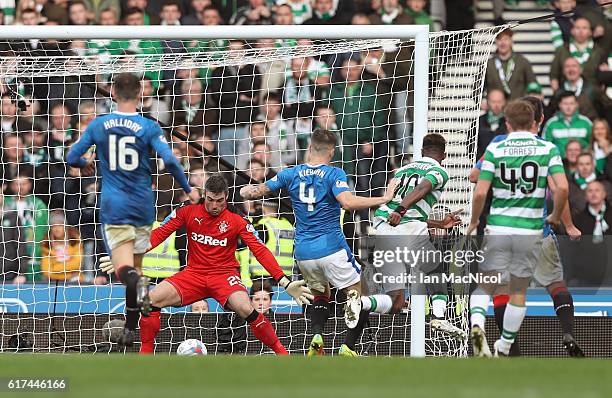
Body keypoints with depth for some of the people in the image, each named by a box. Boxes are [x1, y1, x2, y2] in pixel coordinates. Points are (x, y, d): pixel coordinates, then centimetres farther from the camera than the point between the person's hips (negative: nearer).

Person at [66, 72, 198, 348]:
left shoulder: (98, 125, 1)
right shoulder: (149, 127, -3)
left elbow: (72, 158, 4)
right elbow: (169, 161, -13)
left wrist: (87, 164, 27)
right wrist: (188, 189, 1)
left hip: (113, 208, -1)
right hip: (143, 206, 1)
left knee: (124, 269, -10)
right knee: (135, 265, 17)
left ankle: (137, 281, -47)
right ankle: (130, 330, 17)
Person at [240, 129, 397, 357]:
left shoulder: (291, 174, 6)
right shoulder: (334, 174, -7)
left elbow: (258, 191, 13)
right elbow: (348, 202, -24)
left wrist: (248, 192, 37)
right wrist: (384, 199, -17)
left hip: (303, 252, 5)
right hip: (332, 249, -5)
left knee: (320, 295, 26)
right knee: (361, 295, 6)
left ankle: (316, 336, -2)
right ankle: (348, 346, -16)